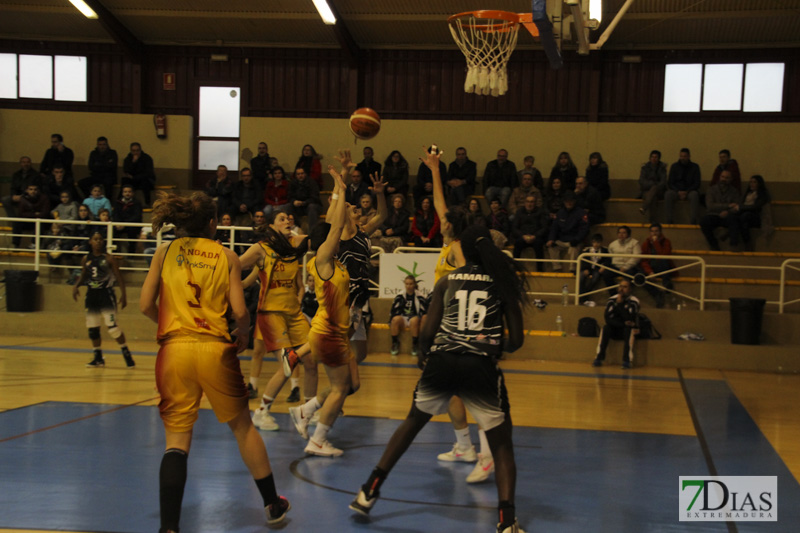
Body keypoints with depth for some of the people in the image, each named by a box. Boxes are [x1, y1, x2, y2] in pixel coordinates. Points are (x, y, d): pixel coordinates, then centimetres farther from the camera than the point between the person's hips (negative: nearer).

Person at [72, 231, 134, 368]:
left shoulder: (108, 258, -4)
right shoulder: (86, 259, 7)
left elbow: (119, 277, -4)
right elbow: (83, 276, 19)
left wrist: (123, 295, -11)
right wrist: (76, 286, 0)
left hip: (106, 294, -5)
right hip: (91, 295, 5)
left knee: (112, 326, -14)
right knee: (92, 329, 8)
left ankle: (126, 353, -3)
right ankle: (98, 358, 21)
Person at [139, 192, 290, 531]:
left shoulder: (165, 252, 8)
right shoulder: (227, 256, 6)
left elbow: (146, 306, 3)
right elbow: (240, 312, -2)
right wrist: (242, 336, 19)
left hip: (175, 350, 0)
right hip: (215, 349, 0)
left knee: (177, 440, 5)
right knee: (243, 427, 17)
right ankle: (273, 505, 29)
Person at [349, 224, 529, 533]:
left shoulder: (447, 281, 11)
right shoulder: (504, 282, 8)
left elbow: (428, 333, 4)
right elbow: (516, 341, 5)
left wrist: (424, 357, 24)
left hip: (442, 362, 2)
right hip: (481, 366, -2)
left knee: (412, 422, 25)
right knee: (502, 445, 9)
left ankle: (370, 491, 27)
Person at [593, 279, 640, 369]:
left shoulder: (633, 301, -11)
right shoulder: (612, 299, -4)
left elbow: (629, 319, -23)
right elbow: (607, 318, -14)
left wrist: (620, 304, -24)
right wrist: (624, 323, -22)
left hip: (627, 330, -2)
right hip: (614, 329, 2)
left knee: (629, 329, -34)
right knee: (605, 328, -28)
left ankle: (627, 360, -37)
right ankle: (599, 358, -31)